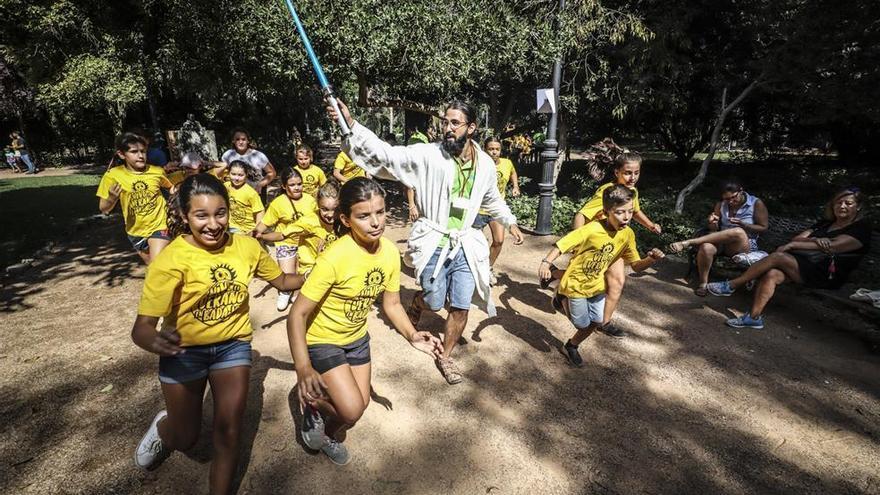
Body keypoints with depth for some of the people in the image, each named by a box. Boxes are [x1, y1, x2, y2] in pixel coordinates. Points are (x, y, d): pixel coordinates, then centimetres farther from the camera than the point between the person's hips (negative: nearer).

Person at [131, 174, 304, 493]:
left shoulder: (246, 246, -13)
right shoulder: (172, 259, -23)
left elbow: (282, 281, 2)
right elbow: (142, 327, -25)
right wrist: (156, 342, -48)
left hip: (233, 346, 2)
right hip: (184, 351, -2)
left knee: (229, 433, 3)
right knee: (185, 438, 16)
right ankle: (162, 428, 53)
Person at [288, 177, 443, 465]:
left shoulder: (390, 252, -13)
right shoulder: (334, 258, -32)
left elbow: (391, 303, -2)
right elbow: (298, 314, -26)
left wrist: (411, 335, -17)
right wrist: (303, 368, -34)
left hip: (357, 338, 6)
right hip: (322, 340, -5)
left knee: (359, 406, 15)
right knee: (352, 409, -14)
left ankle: (327, 435, 47)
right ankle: (313, 404, 18)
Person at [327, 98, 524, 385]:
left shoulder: (485, 164, 0)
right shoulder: (427, 155, -13)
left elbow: (492, 199, 18)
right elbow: (386, 154, -23)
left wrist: (510, 222, 24)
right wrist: (351, 124, -34)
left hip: (465, 246, 3)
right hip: (434, 245, -3)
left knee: (461, 307, 6)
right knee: (434, 303, 9)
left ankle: (446, 357, 30)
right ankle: (416, 303, 49)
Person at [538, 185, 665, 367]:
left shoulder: (628, 234, -11)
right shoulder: (591, 230, -29)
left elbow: (636, 265, -7)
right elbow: (562, 244, -26)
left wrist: (651, 259, -26)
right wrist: (546, 263, -39)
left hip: (596, 285, 6)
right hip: (575, 284, -6)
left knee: (598, 321, 13)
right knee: (582, 324, 5)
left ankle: (571, 347, 38)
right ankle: (562, 300, 33)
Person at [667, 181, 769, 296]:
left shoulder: (756, 204, 2)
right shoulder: (720, 205, 10)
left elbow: (763, 228, 0)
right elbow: (714, 229, 9)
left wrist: (742, 224, -17)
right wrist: (712, 223, -15)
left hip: (744, 246, -2)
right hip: (721, 242, 2)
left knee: (738, 232, -39)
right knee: (706, 247, -35)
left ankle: (687, 242, -40)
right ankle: (703, 283, -20)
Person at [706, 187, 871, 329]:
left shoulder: (861, 228, 1)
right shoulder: (825, 223, 23)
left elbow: (832, 246, -14)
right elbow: (798, 238, 10)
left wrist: (792, 245, -15)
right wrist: (815, 240, -13)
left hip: (828, 274, -6)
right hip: (804, 264, 7)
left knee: (778, 257, -29)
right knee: (771, 274, -26)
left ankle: (731, 285, -24)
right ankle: (754, 317, -29)